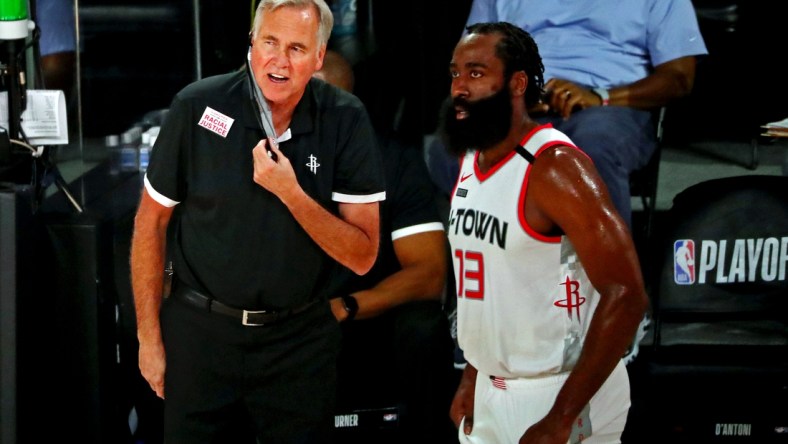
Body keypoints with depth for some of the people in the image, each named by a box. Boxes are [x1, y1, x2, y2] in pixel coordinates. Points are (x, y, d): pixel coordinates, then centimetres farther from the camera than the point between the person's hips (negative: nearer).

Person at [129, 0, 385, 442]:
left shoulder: (346, 120, -9)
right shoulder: (197, 106, -10)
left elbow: (363, 256, -10)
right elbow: (152, 222, 0)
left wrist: (290, 193, -24)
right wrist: (149, 338, -1)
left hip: (301, 339, 0)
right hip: (199, 331, 0)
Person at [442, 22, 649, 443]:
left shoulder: (554, 166, -19)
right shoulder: (470, 162, 6)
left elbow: (626, 296, -24)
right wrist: (472, 377, 15)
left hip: (559, 394, -8)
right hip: (490, 392, 8)